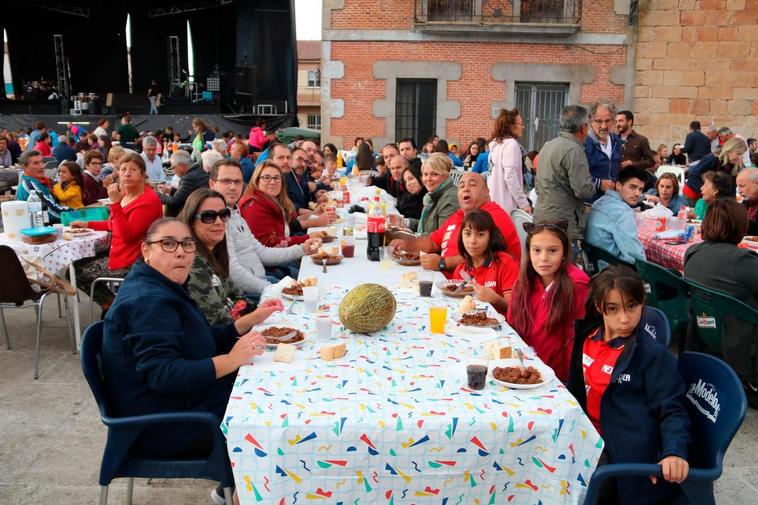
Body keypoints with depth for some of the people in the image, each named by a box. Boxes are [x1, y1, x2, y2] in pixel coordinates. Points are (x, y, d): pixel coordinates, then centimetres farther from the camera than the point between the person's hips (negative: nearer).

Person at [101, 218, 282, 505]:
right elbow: (163, 374, -33)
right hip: (161, 428, -10)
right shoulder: (148, 301, -24)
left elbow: (208, 341, 14)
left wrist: (253, 319, 4)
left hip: (177, 401, 10)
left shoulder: (163, 288, 9)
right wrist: (231, 360, -36)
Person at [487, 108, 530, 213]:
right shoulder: (511, 144, -10)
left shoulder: (496, 144, 15)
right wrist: (524, 203, -16)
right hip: (506, 205, -9)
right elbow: (510, 177, -18)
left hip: (494, 202, 9)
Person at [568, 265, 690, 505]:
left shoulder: (653, 355, -17)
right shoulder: (587, 339, 3)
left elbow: (671, 410, -16)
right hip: (591, 436, 7)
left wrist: (675, 452, -31)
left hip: (625, 451, -7)